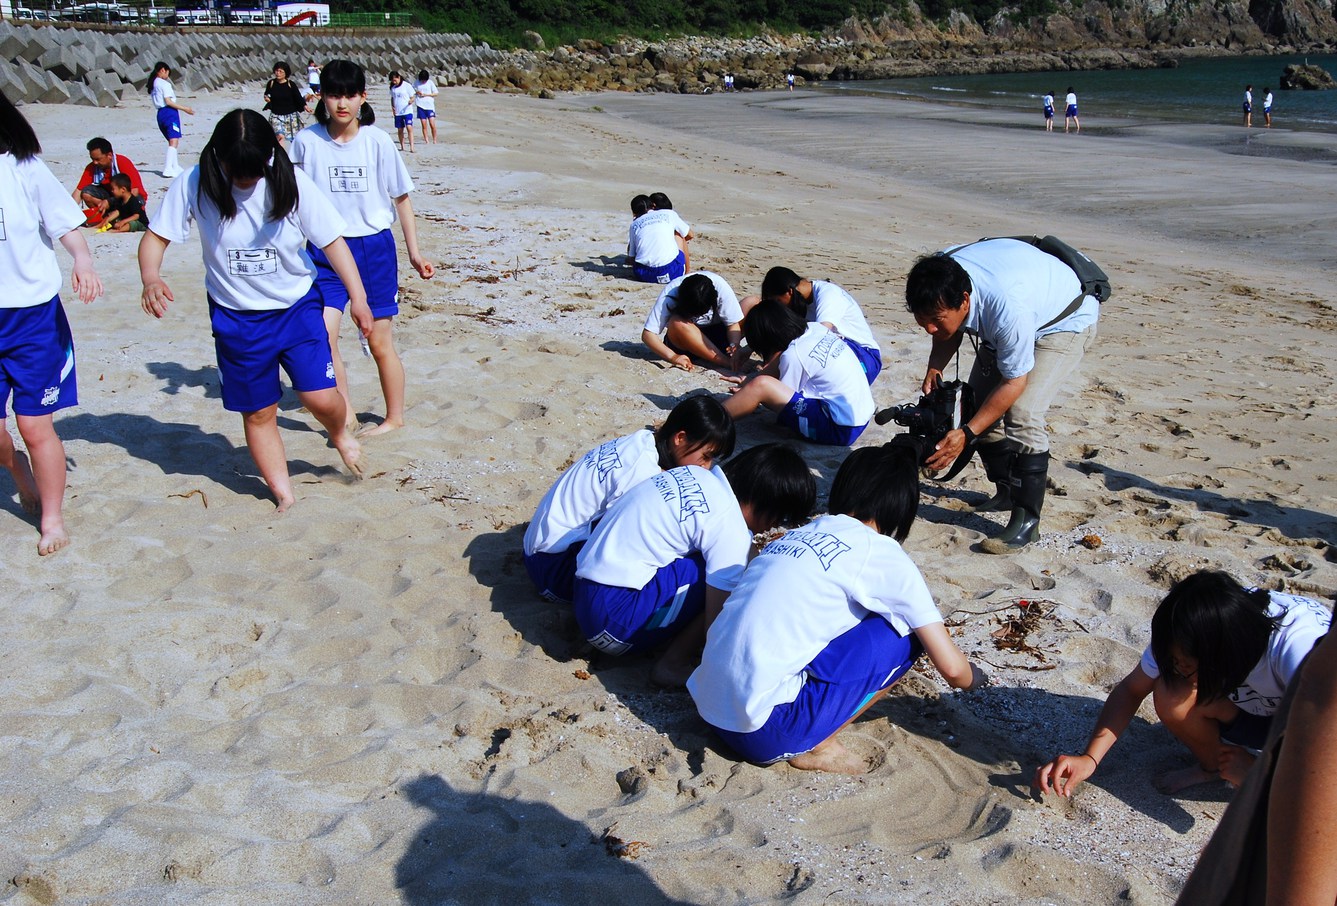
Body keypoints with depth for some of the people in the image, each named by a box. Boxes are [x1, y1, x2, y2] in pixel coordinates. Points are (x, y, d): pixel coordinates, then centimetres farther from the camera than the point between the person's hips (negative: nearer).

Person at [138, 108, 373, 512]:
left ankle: (340, 434, 24)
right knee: (258, 412, 8)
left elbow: (331, 240, -8)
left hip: (297, 307, -1)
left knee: (320, 397, -12)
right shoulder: (194, 185, -12)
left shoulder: (291, 182, -13)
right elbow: (156, 236, -7)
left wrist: (358, 298, -11)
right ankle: (283, 493, 25)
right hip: (236, 317, 1)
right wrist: (151, 278, -28)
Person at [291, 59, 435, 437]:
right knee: (321, 337, -13)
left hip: (374, 249, -1)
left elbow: (401, 198, 3)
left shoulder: (377, 141, -5)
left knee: (380, 343, 7)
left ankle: (395, 416, 25)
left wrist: (414, 252, 4)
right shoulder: (306, 141, -4)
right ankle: (345, 412, 5)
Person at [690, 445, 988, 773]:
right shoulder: (881, 553, -2)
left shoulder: (794, 535, 16)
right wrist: (973, 677, 25)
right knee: (906, 633, 3)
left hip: (708, 709, 8)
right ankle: (816, 746, 2)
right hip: (765, 729, -7)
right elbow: (951, 668, -1)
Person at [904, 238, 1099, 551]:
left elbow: (1014, 382, -30)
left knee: (1021, 414, -22)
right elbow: (950, 332, -1)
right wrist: (933, 370, -19)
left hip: (1067, 321, -8)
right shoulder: (938, 282, -24)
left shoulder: (1008, 308, -44)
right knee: (977, 401, 3)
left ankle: (1027, 519, -13)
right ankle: (1007, 492, 20)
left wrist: (966, 434, -32)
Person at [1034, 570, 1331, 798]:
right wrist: (1089, 758, -27)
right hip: (1255, 713, 4)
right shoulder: (1186, 637, -24)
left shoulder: (1298, 644, -41)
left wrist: (1256, 774, -26)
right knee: (1171, 696, -26)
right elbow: (1131, 689, -14)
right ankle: (1211, 766, 3)